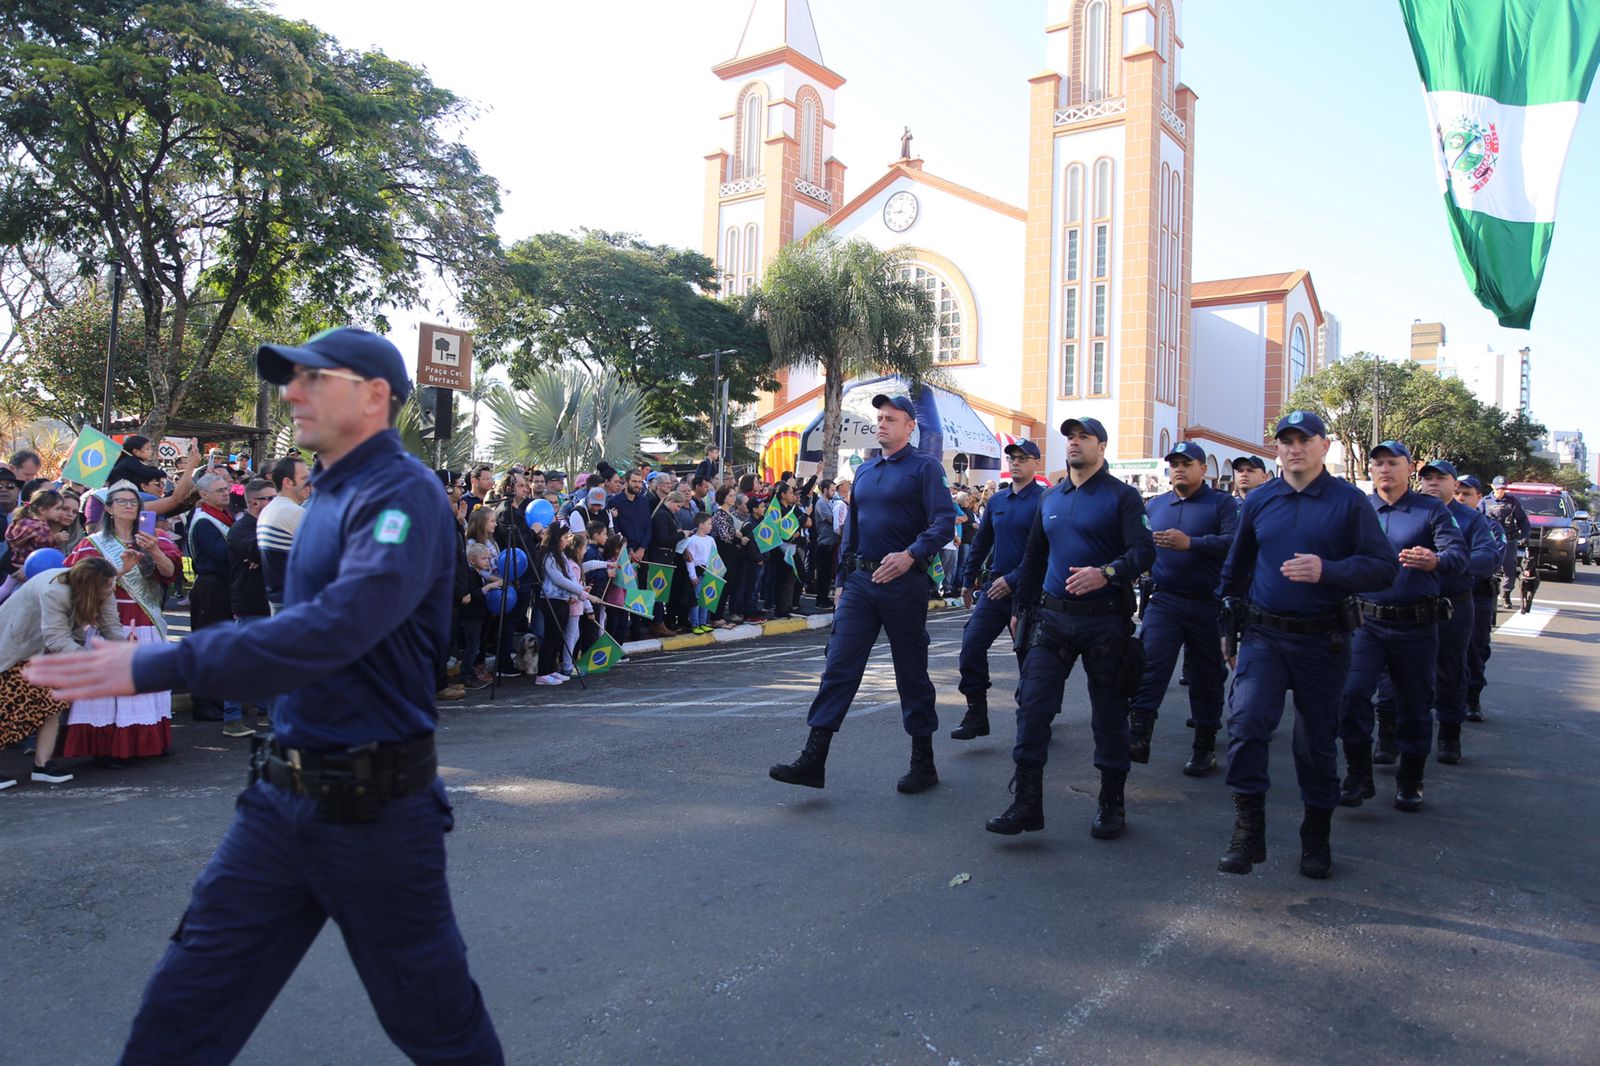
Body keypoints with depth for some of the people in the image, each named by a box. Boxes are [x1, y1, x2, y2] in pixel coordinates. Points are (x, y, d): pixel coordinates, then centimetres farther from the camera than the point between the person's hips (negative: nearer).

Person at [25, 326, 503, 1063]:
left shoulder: (403, 493, -18)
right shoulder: (329, 493, 11)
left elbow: (339, 624, -32)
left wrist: (162, 665, -33)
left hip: (373, 806, -8)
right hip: (283, 793, 8)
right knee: (185, 1006, 12)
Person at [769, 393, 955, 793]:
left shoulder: (924, 467, -4)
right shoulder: (865, 471, 15)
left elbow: (944, 521, -15)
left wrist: (911, 555, -29)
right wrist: (841, 581, 15)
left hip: (903, 583, -5)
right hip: (860, 581, 6)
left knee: (912, 673, 6)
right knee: (838, 666, -1)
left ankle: (923, 763, 20)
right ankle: (814, 760, -2)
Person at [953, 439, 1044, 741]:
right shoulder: (997, 500, 11)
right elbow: (981, 542, 19)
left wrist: (1013, 580, -20)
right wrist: (968, 580, 18)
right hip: (994, 587, 5)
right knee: (971, 646, -6)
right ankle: (977, 714, 3)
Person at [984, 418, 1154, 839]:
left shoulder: (1122, 496, -3)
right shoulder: (1050, 499, 14)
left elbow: (1143, 551, -16)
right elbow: (1033, 556, 21)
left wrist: (1106, 573, -34)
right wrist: (1022, 606, 20)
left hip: (1105, 618, -4)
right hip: (1053, 616, 4)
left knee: (1109, 713, 6)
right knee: (1032, 705, -4)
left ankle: (1111, 803, 21)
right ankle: (1026, 802, 2)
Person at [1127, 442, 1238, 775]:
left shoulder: (1222, 503, 0)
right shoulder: (1155, 506, 13)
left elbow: (1235, 543, -16)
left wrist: (1190, 543, -26)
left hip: (1207, 606, -2)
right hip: (1164, 601, 2)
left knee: (1206, 677, 9)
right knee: (1149, 665, -15)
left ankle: (1204, 747, 22)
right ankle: (1138, 737, -20)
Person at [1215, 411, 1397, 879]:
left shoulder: (1349, 501, -2)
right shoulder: (1258, 501, 6)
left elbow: (1385, 567, -7)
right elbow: (1235, 568, 16)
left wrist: (1326, 571, -23)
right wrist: (1229, 632, 16)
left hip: (1323, 641, -1)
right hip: (1263, 636, 1)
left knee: (1317, 741, 10)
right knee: (1246, 722, -17)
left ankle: (1316, 839, 27)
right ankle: (1248, 831, -7)